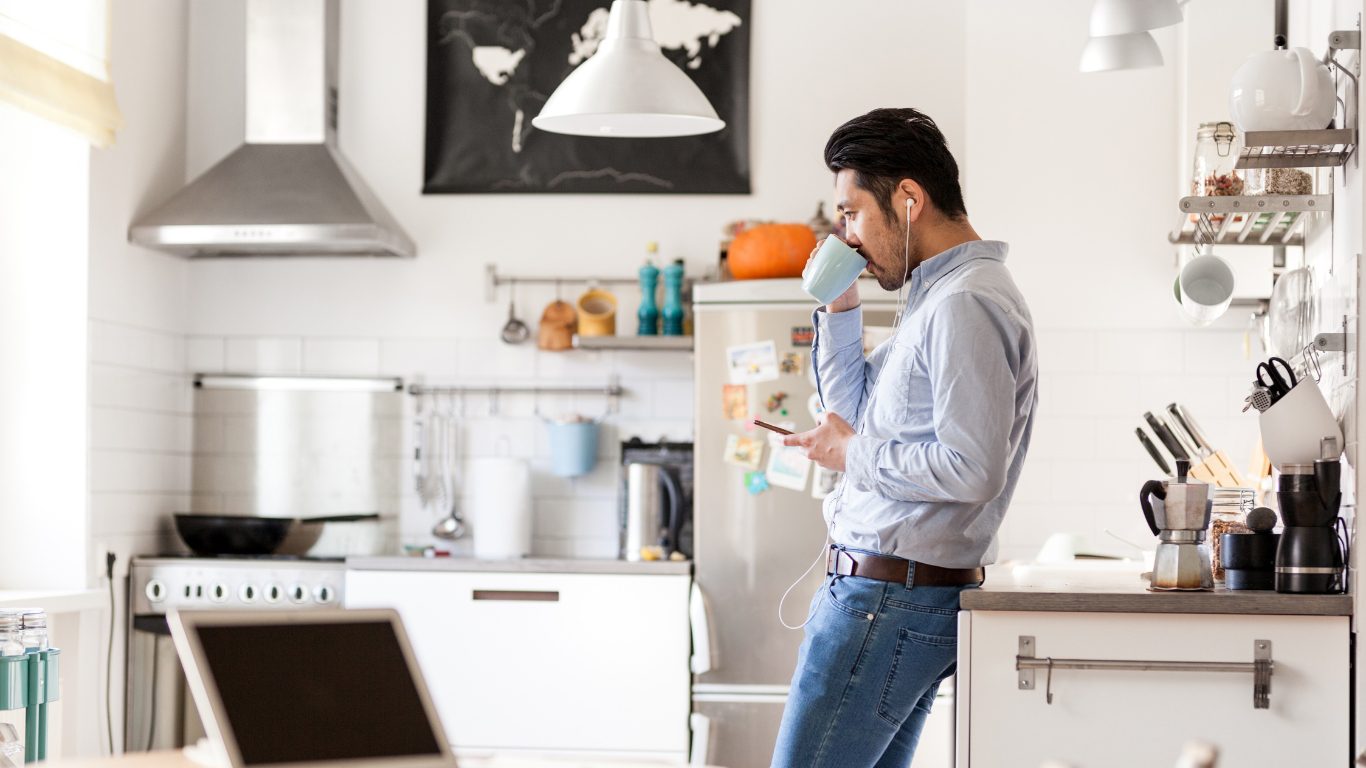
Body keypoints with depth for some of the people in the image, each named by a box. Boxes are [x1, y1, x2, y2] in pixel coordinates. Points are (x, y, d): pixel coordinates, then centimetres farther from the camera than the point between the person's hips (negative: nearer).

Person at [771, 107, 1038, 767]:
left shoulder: (965, 304, -16)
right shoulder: (936, 295, 18)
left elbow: (973, 470, -24)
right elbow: (856, 409, 26)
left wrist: (854, 454, -12)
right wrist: (840, 309, 14)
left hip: (889, 601, -11)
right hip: (889, 593, 11)